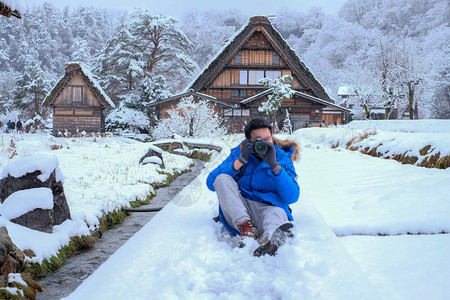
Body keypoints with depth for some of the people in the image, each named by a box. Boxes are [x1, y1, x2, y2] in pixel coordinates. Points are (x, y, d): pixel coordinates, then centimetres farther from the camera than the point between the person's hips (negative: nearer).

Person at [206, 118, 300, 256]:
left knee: (278, 213, -36)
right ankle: (245, 225, -36)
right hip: (237, 211, 2)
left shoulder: (283, 159, 5)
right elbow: (211, 183, -4)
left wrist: (274, 165, -18)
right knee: (222, 179, -20)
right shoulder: (239, 152, 7)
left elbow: (292, 197, -10)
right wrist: (240, 161, -14)